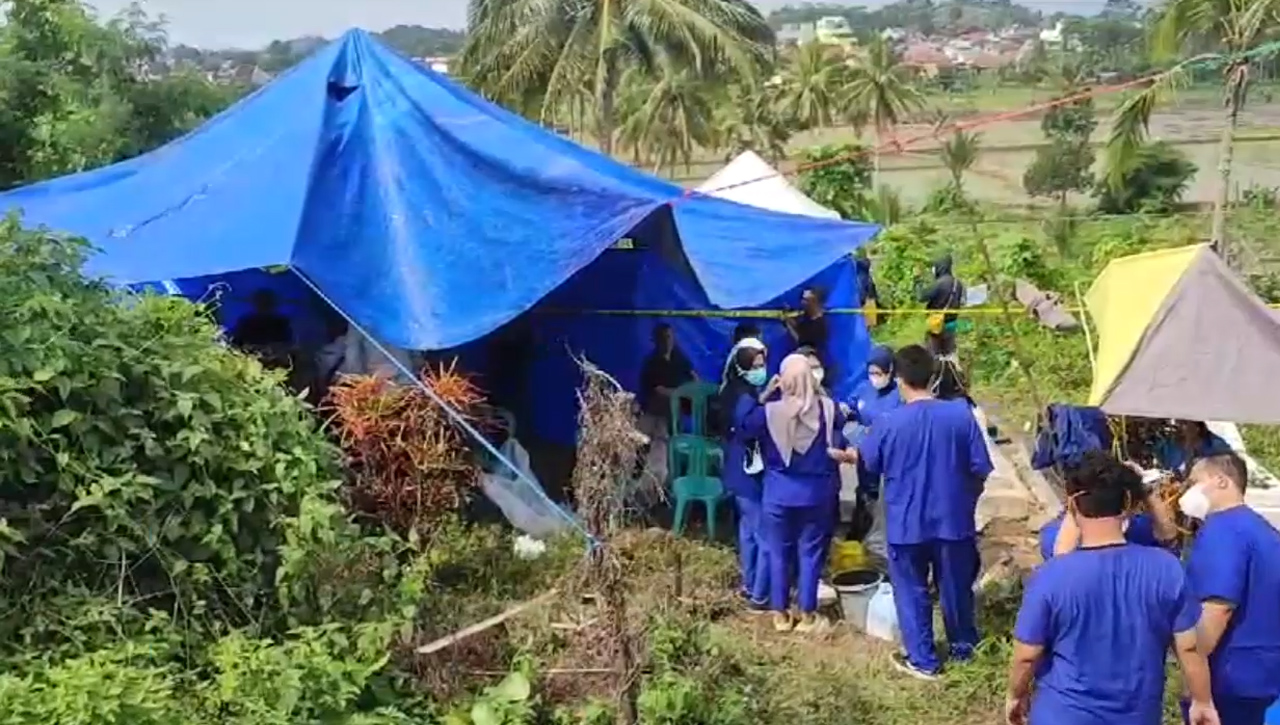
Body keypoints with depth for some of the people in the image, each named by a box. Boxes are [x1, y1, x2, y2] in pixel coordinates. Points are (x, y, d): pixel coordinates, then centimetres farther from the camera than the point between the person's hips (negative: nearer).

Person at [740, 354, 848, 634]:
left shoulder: (769, 411, -13)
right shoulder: (828, 409, -10)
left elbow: (745, 427, 3)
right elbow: (841, 444, 1)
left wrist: (762, 397, 4)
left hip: (779, 493, 0)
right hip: (816, 493, 0)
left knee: (779, 553, 12)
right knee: (810, 553, 10)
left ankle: (780, 615, 20)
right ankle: (807, 615, 17)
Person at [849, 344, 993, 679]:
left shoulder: (890, 422, -14)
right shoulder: (961, 414, -11)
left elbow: (866, 461, 4)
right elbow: (980, 470, -5)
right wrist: (968, 500, 14)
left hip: (906, 524, -2)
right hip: (953, 519, 2)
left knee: (912, 592, 13)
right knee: (956, 586, 20)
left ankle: (922, 661, 21)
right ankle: (964, 648, 37)